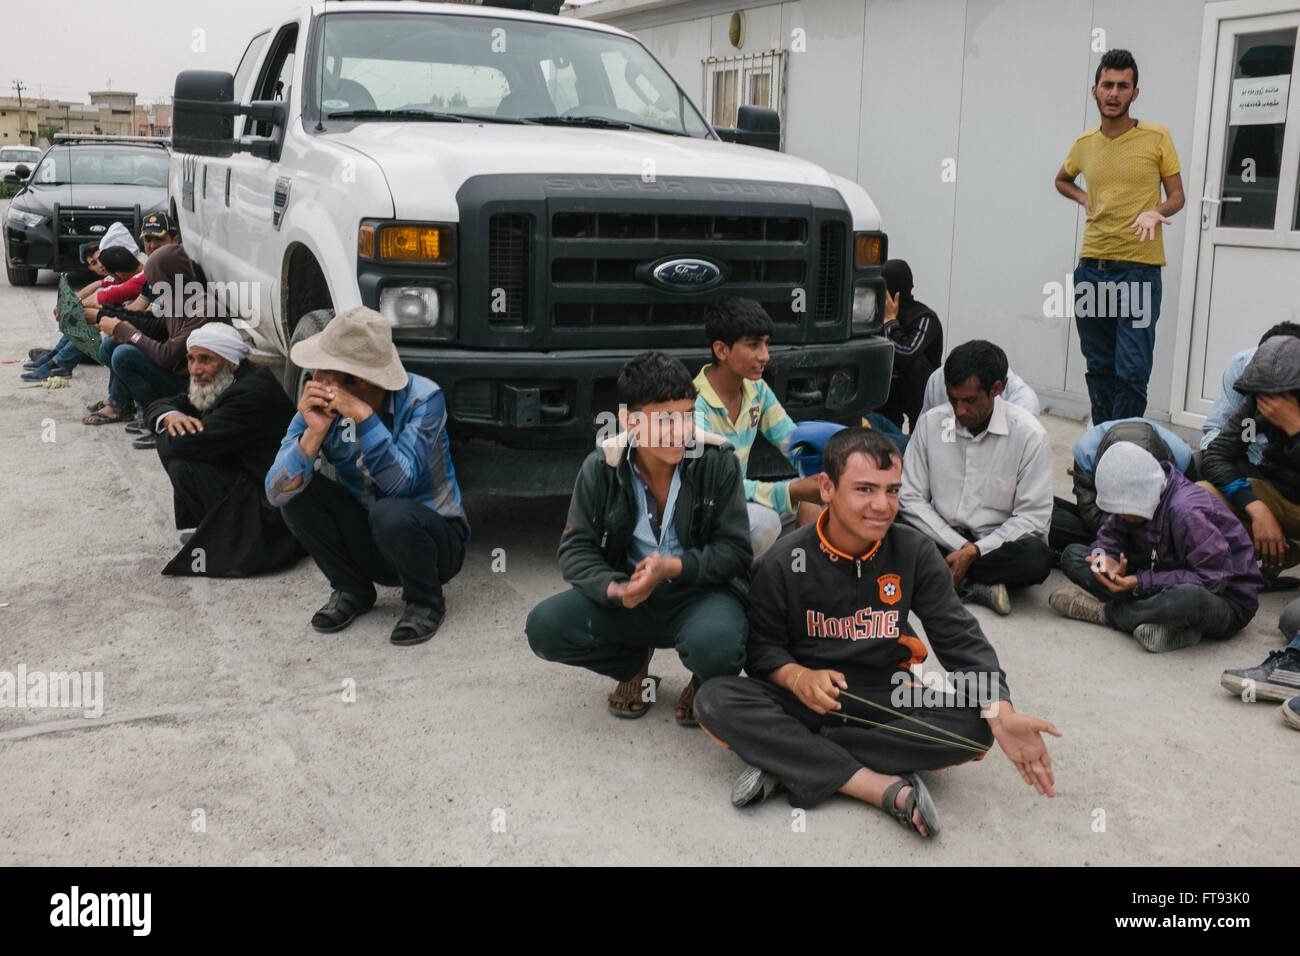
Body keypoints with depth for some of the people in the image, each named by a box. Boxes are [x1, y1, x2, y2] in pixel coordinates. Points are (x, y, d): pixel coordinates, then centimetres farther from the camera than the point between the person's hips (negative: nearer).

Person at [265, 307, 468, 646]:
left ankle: (425, 601, -5)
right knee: (299, 492, -18)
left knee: (391, 513, -36)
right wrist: (314, 433, -33)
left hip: (435, 536, -4)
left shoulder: (422, 398, -21)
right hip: (369, 543, 4)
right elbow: (276, 492, -19)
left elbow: (399, 483, -32)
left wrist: (362, 415, -39)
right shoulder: (319, 405, -11)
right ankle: (351, 590, 3)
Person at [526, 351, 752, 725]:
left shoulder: (718, 462, -12)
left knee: (715, 644, -38)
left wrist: (673, 567, -25)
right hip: (629, 597, 3)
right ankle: (634, 664, 10)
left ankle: (704, 684, 5)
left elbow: (735, 550, -9)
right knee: (544, 626, -21)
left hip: (701, 591, -2)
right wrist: (615, 589, -25)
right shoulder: (601, 467, -6)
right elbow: (576, 549, -4)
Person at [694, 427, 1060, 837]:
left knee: (975, 725, -28)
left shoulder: (915, 553, -3)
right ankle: (885, 788, -32)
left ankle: (788, 763, -28)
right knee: (715, 700, -29)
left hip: (886, 702, 2)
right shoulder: (784, 562, -7)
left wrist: (1001, 714, -22)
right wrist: (797, 677, -28)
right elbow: (763, 647, -3)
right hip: (809, 699, -1)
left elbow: (960, 638, -5)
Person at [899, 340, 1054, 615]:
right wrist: (960, 546, -14)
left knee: (1037, 558, -35)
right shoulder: (931, 423, -1)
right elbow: (910, 498, -2)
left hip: (996, 545, -2)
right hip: (942, 539, 2)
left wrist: (974, 551, -19)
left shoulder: (1029, 434, -9)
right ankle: (976, 589, -25)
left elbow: (1033, 517, -10)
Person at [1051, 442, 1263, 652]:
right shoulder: (1136, 499, -5)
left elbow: (1211, 579, -29)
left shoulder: (1188, 512, -28)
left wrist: (1140, 583, -31)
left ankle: (1106, 613, -19)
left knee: (1190, 598, -48)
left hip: (1226, 602, -7)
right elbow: (1111, 534, 7)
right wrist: (1105, 557, -19)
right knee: (1072, 555, -3)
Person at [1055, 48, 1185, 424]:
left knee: (1132, 373, -8)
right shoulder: (1084, 143, 9)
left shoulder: (1156, 137, -1)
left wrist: (1156, 211, -17)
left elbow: (1177, 196, 4)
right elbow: (1062, 180, 30)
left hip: (1139, 269, -4)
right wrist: (1084, 199, 10)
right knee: (1099, 368, 10)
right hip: (1091, 267, 4)